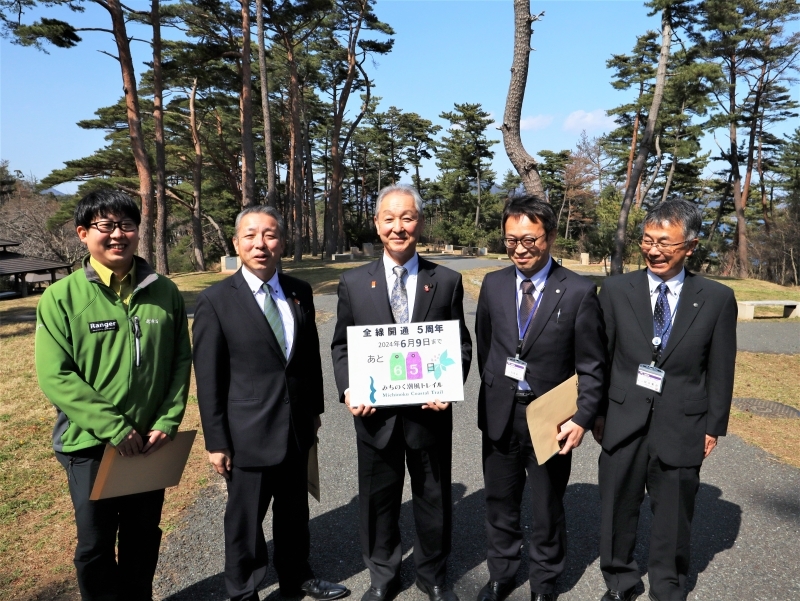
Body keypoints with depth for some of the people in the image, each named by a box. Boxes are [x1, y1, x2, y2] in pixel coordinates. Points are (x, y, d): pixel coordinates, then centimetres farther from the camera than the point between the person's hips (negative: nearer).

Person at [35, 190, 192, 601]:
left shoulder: (164, 292, -1)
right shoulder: (61, 297, -9)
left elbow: (181, 362, 1)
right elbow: (55, 376, -13)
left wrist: (168, 422, -9)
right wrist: (114, 427, -18)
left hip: (151, 443, 3)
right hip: (89, 445, -2)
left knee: (143, 538, 19)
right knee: (96, 544, 13)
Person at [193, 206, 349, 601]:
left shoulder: (300, 292, 1)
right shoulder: (216, 301, -11)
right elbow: (208, 378, -9)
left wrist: (314, 408, 12)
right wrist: (216, 441, -8)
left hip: (297, 427, 5)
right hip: (248, 433, -4)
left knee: (294, 511, 22)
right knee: (245, 521, 13)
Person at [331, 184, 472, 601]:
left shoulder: (447, 282, -1)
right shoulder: (353, 283, -1)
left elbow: (461, 344, 1)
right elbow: (341, 346, 4)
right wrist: (348, 389, -12)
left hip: (430, 411, 0)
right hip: (375, 412, 1)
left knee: (433, 499, 17)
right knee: (378, 500, 17)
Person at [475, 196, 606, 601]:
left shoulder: (579, 291, -11)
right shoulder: (493, 285, 0)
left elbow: (591, 365, -8)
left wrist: (582, 418, -15)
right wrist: (492, 394, 9)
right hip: (499, 415, 3)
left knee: (547, 507, 16)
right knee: (500, 503, 19)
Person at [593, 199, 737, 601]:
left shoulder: (718, 299, -3)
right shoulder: (616, 290, -3)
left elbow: (720, 370, 1)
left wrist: (714, 427, 2)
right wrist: (596, 413, -1)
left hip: (681, 427, 0)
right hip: (624, 422, 1)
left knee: (673, 516, 16)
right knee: (618, 510, 15)